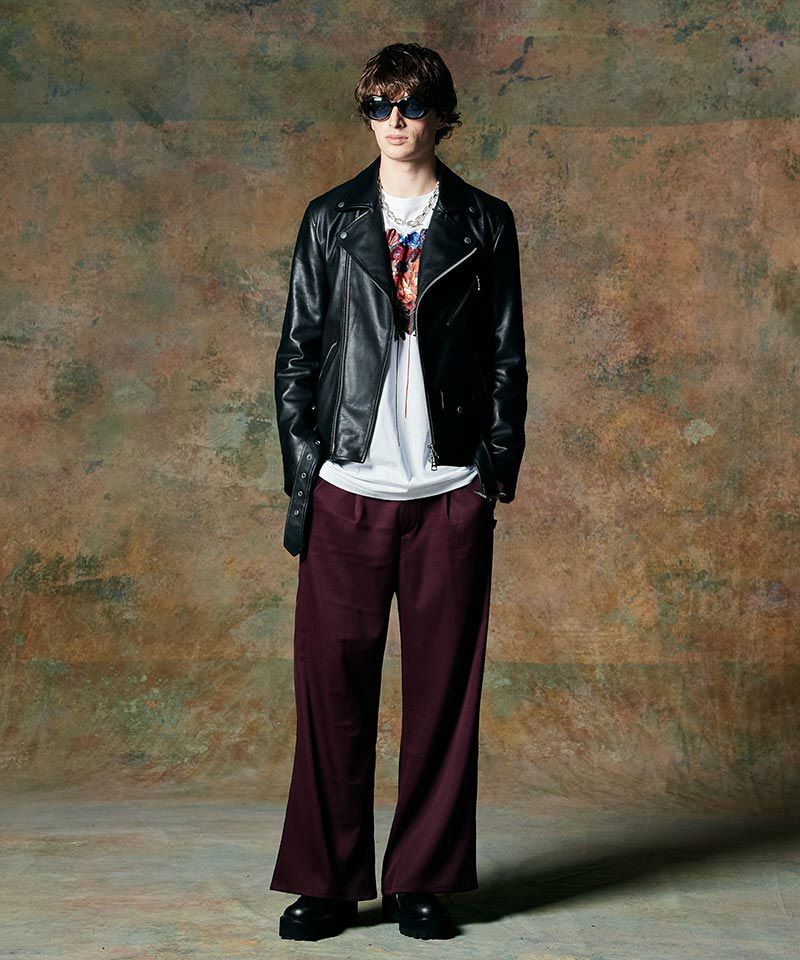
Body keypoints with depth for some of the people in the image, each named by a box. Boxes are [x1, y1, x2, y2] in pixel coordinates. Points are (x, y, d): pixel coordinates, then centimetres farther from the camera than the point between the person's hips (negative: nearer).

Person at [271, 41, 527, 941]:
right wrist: (300, 477, 2)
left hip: (450, 493, 0)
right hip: (347, 491, 0)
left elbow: (506, 359, 8)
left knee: (443, 688, 3)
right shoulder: (330, 219, 10)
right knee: (333, 683, 0)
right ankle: (327, 883, 12)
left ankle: (422, 880, 16)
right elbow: (297, 353, 8)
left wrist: (497, 476, 1)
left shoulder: (484, 223, 8)